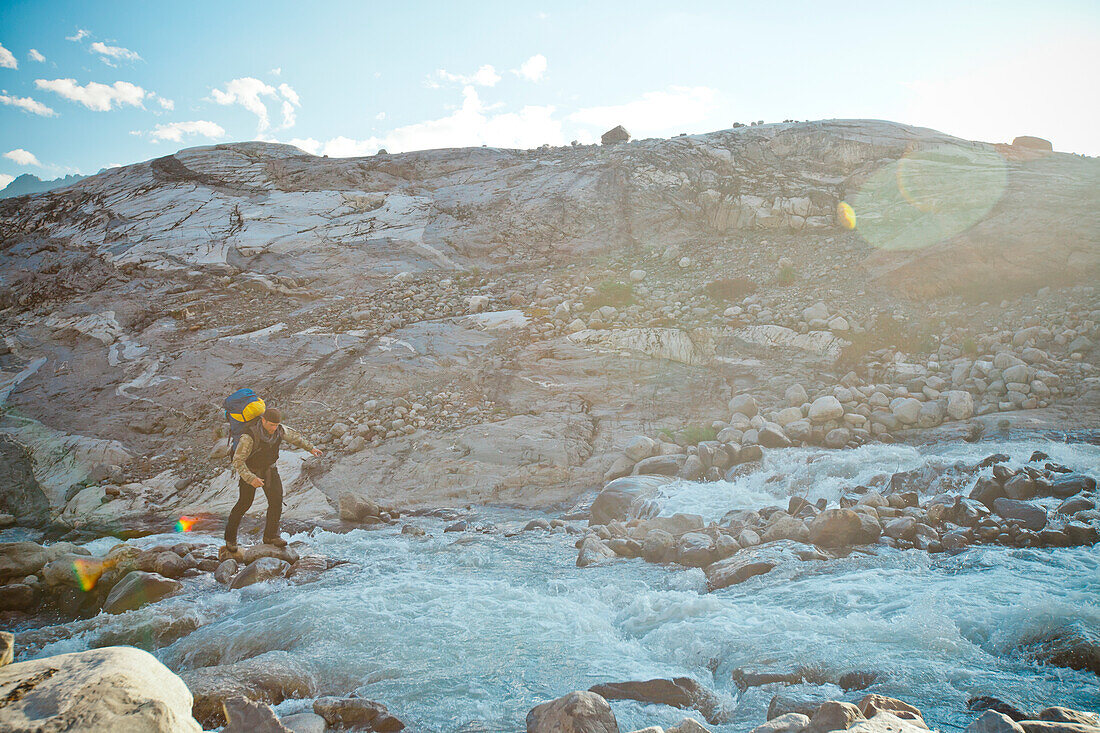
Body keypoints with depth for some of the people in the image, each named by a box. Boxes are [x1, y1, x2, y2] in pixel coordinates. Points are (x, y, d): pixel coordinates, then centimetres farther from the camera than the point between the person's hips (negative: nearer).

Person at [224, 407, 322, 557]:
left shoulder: (279, 430, -18)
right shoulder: (249, 437, -35)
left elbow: (293, 436, 5)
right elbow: (237, 461, -31)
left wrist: (310, 448, 14)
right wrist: (251, 479, -39)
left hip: (269, 469, 4)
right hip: (250, 470, -4)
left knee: (276, 500, -6)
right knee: (244, 503, 4)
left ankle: (271, 535, 6)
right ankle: (230, 536, 25)